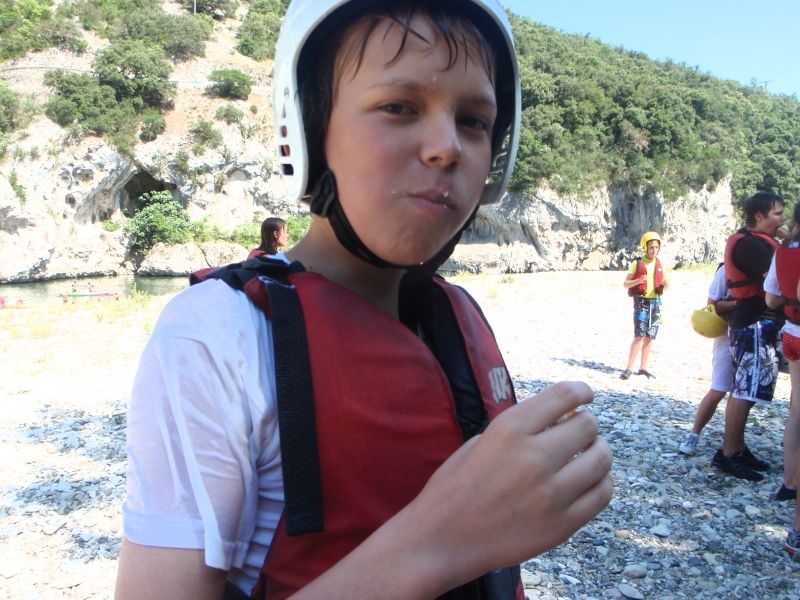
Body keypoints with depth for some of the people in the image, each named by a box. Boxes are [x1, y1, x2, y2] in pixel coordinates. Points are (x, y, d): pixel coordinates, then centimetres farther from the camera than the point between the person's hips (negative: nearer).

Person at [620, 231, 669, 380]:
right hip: (641, 302, -5)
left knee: (649, 337, 7)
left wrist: (665, 285, -7)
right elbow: (625, 284, -5)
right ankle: (629, 368, -9)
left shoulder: (659, 264, 10)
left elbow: (662, 287, 16)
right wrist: (639, 280, -22)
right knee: (639, 335, -12)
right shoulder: (637, 263, -3)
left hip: (656, 302, 5)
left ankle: (643, 367, 16)